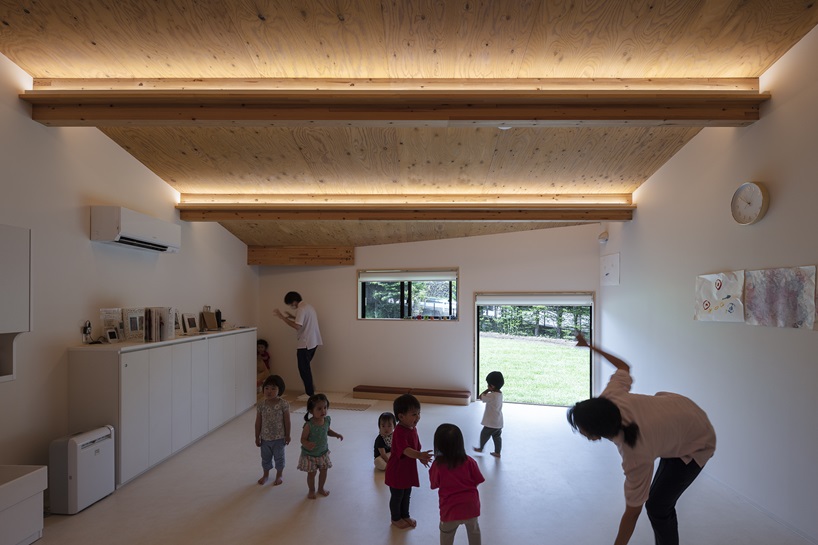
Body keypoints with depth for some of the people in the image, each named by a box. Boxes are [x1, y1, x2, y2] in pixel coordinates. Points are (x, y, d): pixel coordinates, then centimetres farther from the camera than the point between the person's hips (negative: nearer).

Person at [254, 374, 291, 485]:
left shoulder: (283, 404, -19)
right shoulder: (260, 404, -11)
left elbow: (287, 421, -10)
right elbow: (258, 422, -2)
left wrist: (287, 436, -5)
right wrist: (257, 437, 2)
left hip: (279, 438, -3)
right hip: (265, 437, 3)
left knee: (279, 457, 15)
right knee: (265, 457, 21)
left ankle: (279, 476, 38)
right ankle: (266, 475, 45)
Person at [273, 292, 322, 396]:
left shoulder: (301, 309, -17)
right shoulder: (308, 306, 13)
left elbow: (297, 326, -27)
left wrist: (283, 317, -22)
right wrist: (293, 317, 19)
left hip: (305, 343, -9)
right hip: (313, 342, 9)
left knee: (303, 368, 1)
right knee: (306, 366, 21)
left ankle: (309, 392, 6)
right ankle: (310, 388, 25)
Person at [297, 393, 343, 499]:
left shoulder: (327, 420, -12)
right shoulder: (309, 425, -29)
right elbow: (303, 439, -22)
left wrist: (337, 434, -8)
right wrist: (307, 445, -42)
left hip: (323, 452, 5)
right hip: (310, 454, -5)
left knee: (323, 471, 17)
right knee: (311, 473, 11)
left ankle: (321, 488, 42)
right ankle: (311, 491, 37)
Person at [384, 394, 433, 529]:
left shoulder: (413, 428, -3)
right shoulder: (399, 432, -32)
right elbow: (405, 450, -45)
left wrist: (422, 458, 4)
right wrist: (419, 455, -58)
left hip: (409, 469, 8)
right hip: (397, 471, -8)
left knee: (407, 494, 25)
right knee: (397, 496, 14)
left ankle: (405, 516, 45)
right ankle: (396, 518, 36)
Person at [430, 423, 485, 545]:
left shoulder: (438, 464, -16)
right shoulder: (469, 461, -13)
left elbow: (434, 484, -3)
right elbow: (477, 480, -3)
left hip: (450, 510, -1)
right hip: (471, 507, 2)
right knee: (474, 531, 29)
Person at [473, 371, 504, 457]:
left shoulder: (492, 396, -28)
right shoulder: (500, 393, 0)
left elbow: (481, 397, -18)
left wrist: (487, 390, -13)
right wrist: (489, 390, -4)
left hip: (491, 423, -8)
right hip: (498, 423, 8)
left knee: (484, 434, 14)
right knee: (497, 437, 19)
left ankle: (480, 448, 34)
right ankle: (497, 452, 28)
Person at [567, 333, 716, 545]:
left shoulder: (636, 456, -41)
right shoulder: (609, 398, -29)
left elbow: (632, 512, -28)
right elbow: (623, 366, -8)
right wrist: (589, 346, 4)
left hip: (696, 443, -7)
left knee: (657, 506, -5)